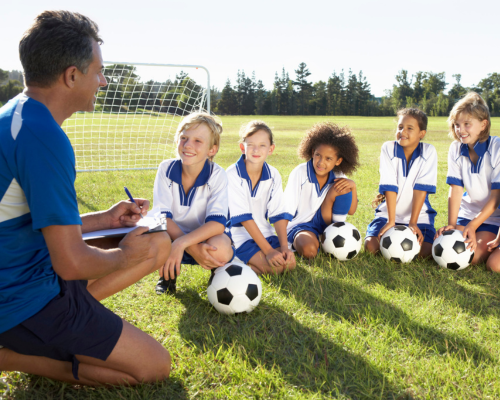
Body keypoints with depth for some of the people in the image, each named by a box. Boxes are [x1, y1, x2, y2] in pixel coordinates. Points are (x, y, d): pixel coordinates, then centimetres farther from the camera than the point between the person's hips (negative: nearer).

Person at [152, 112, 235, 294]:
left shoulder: (217, 175, -15)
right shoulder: (166, 168, -11)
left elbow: (218, 222, -25)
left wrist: (181, 243, -40)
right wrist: (193, 249, -32)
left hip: (205, 238, -1)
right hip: (172, 237, 2)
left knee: (220, 249, -36)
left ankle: (219, 272, 4)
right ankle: (168, 272, 3)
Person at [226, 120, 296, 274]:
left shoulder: (273, 175, 0)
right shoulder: (232, 175, -17)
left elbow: (278, 214, -1)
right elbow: (243, 217, -19)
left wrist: (284, 247, -14)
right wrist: (268, 250, -22)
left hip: (265, 233, 6)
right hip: (240, 235, -6)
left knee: (290, 262, -14)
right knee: (274, 267, -22)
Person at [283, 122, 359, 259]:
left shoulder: (338, 176, -6)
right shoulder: (300, 173, -18)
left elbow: (351, 211, -2)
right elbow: (286, 210, -19)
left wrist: (353, 186, -20)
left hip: (323, 222, 4)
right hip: (300, 224, -4)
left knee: (342, 187, -16)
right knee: (309, 249, -37)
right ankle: (297, 242, -1)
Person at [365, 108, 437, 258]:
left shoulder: (428, 151, -9)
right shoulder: (388, 148, -9)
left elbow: (421, 188, -14)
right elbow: (389, 187, -15)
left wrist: (413, 223, -19)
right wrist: (391, 221, -19)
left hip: (419, 214, 0)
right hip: (388, 212, 0)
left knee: (425, 250, -21)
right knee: (371, 246, -20)